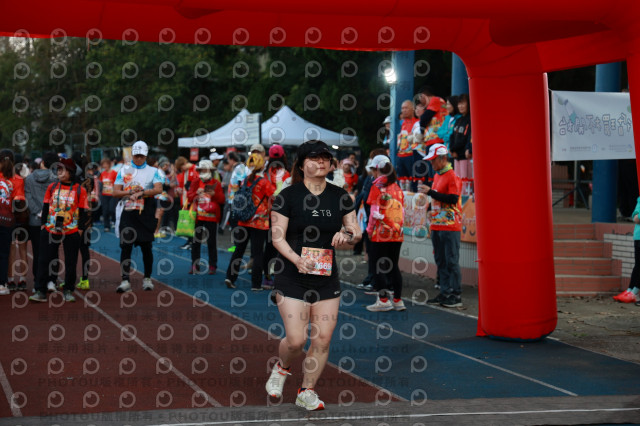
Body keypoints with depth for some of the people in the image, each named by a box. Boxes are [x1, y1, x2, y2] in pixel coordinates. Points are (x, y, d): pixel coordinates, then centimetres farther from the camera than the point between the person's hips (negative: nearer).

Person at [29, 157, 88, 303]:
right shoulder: (52, 187, 7)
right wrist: (43, 223, 7)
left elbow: (84, 210, 0)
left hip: (71, 232, -2)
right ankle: (40, 292, 3)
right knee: (44, 261, 0)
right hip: (50, 230, 2)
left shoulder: (79, 190, -1)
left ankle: (68, 291, 17)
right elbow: (45, 206, 12)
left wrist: (81, 228, -4)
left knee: (71, 263, 4)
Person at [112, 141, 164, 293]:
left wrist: (142, 193, -22)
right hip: (128, 212, 1)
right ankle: (125, 281, -8)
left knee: (146, 246, 5)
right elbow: (115, 192, 3)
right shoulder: (124, 171, 10)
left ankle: (147, 279, 18)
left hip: (146, 213, -1)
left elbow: (158, 189, -11)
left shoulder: (153, 171, 5)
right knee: (125, 246, -6)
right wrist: (130, 192, -13)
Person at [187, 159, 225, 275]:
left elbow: (222, 200, -2)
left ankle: (212, 266, 8)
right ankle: (195, 265, 13)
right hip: (198, 217, 2)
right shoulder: (195, 183, 7)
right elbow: (189, 198, 1)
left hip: (211, 217, -2)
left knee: (211, 242, 2)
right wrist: (196, 193, -17)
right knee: (195, 242, 6)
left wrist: (214, 194, -20)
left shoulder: (216, 183, 2)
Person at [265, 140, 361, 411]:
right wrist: (297, 259, -23)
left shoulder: (339, 196, 7)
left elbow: (356, 232, 12)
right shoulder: (288, 195, -5)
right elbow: (277, 237, -7)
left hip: (327, 277, 4)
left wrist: (347, 235, -11)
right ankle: (281, 369, 24)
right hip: (293, 278, -4)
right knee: (296, 339, -10)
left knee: (323, 339, 0)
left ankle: (307, 392, 18)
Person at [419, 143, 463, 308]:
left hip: (450, 226, -9)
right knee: (441, 261, 10)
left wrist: (430, 192, -22)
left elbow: (453, 199, -22)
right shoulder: (437, 176, 16)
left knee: (451, 261, -7)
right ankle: (445, 293, 15)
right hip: (437, 226, 9)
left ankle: (456, 296, -5)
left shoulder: (452, 176, -11)